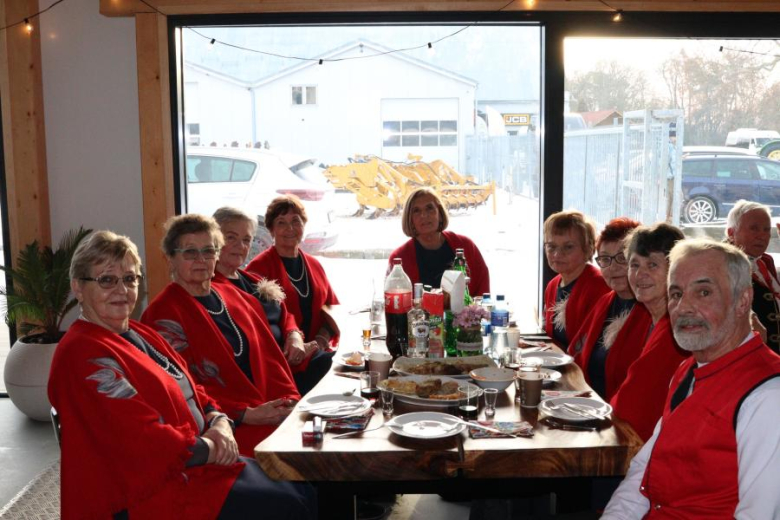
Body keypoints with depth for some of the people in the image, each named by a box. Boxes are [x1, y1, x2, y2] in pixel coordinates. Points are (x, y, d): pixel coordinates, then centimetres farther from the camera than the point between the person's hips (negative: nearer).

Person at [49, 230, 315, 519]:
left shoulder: (140, 334, 14)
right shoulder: (84, 353, -16)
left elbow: (191, 393, 15)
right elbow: (145, 439, -22)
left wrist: (219, 423, -6)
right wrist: (212, 448, -12)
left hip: (197, 462, 9)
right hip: (154, 491, -9)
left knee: (304, 493, 2)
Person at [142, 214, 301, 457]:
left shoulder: (234, 296, 18)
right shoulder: (162, 314, -2)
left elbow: (269, 356, 17)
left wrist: (290, 399, -1)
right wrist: (247, 415, -17)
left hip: (274, 411, 7)